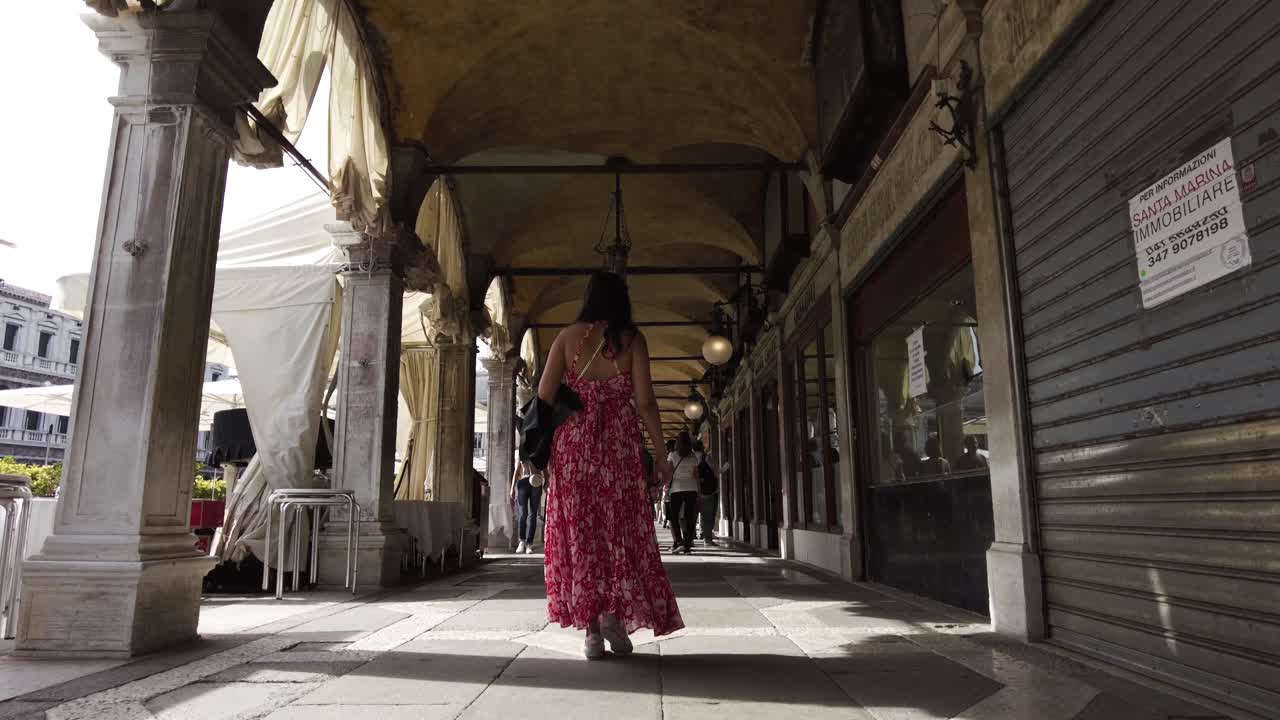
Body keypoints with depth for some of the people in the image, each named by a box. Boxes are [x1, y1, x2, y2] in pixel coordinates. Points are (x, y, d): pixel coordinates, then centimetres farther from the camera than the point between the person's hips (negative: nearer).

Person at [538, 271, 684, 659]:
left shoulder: (568, 336, 6)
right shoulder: (631, 339, 2)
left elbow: (544, 397, 1)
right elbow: (644, 401, -4)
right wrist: (660, 453, 1)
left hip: (573, 442, 1)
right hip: (619, 442, -1)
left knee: (580, 528, 6)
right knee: (622, 528, 9)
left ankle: (591, 628, 6)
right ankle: (614, 611, -5)